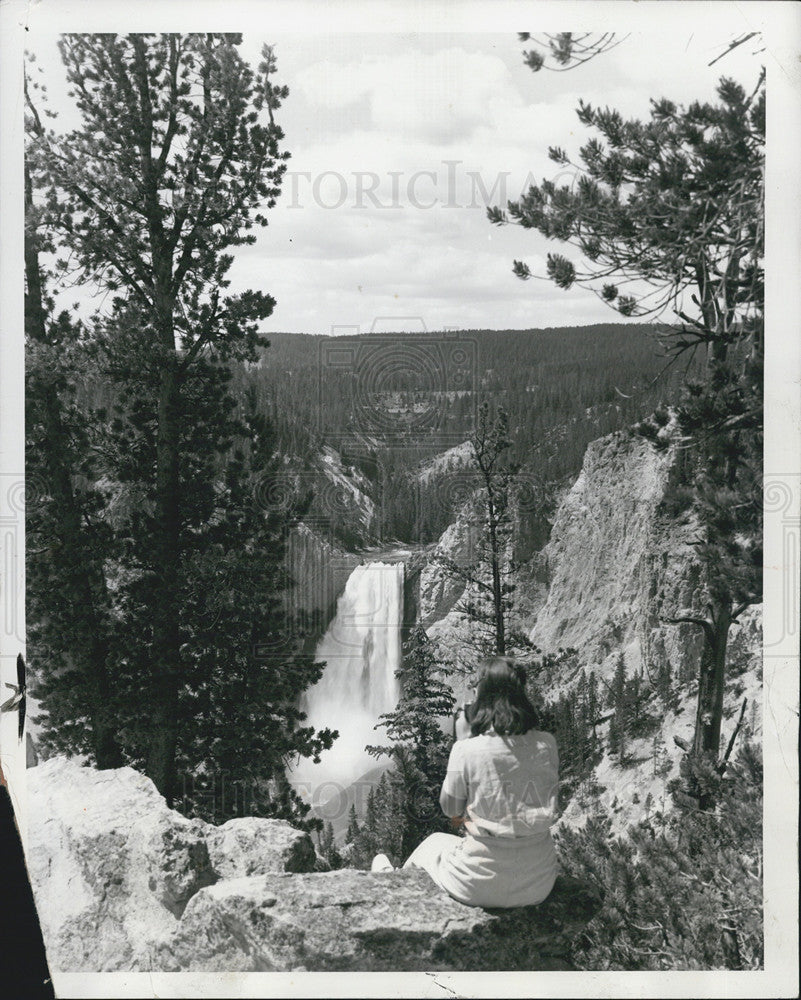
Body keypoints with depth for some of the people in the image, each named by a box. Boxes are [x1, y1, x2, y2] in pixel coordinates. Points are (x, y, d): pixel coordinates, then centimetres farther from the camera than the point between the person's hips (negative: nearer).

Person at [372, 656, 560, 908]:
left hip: (482, 887, -3)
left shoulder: (466, 751, -19)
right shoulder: (547, 745, -9)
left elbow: (451, 809, -2)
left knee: (434, 843, 28)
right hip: (539, 887, 4)